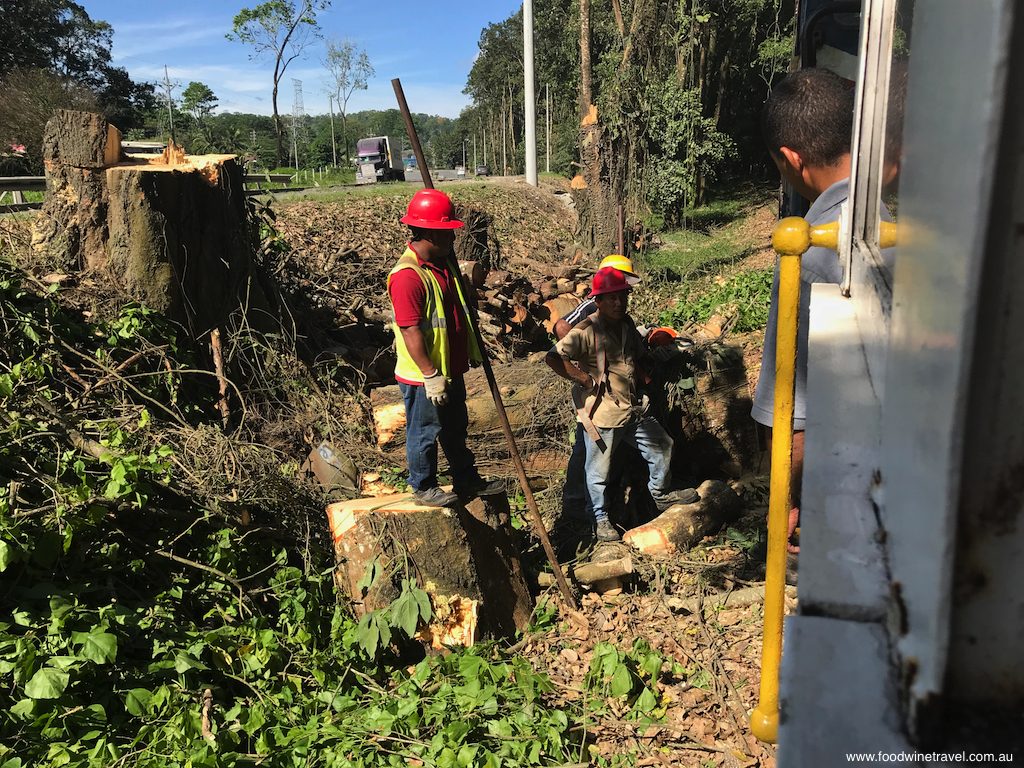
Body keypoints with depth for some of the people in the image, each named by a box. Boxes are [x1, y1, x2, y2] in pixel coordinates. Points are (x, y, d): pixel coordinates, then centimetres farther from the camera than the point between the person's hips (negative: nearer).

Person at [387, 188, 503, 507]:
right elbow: (410, 331, -27)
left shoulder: (442, 264, 6)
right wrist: (431, 376, -25)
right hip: (423, 378, -9)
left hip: (451, 370, 9)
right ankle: (423, 487, 27)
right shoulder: (407, 275, -25)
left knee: (456, 429, 22)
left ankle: (467, 480, 37)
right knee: (425, 433, 9)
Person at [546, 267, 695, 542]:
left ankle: (660, 495, 38)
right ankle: (601, 520, 24)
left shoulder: (627, 325, 8)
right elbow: (553, 357, -27)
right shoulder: (586, 331, -18)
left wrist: (637, 379, 11)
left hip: (632, 409, 8)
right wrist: (585, 380, -23)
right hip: (601, 413, -7)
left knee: (662, 446, 16)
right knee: (599, 470, 4)